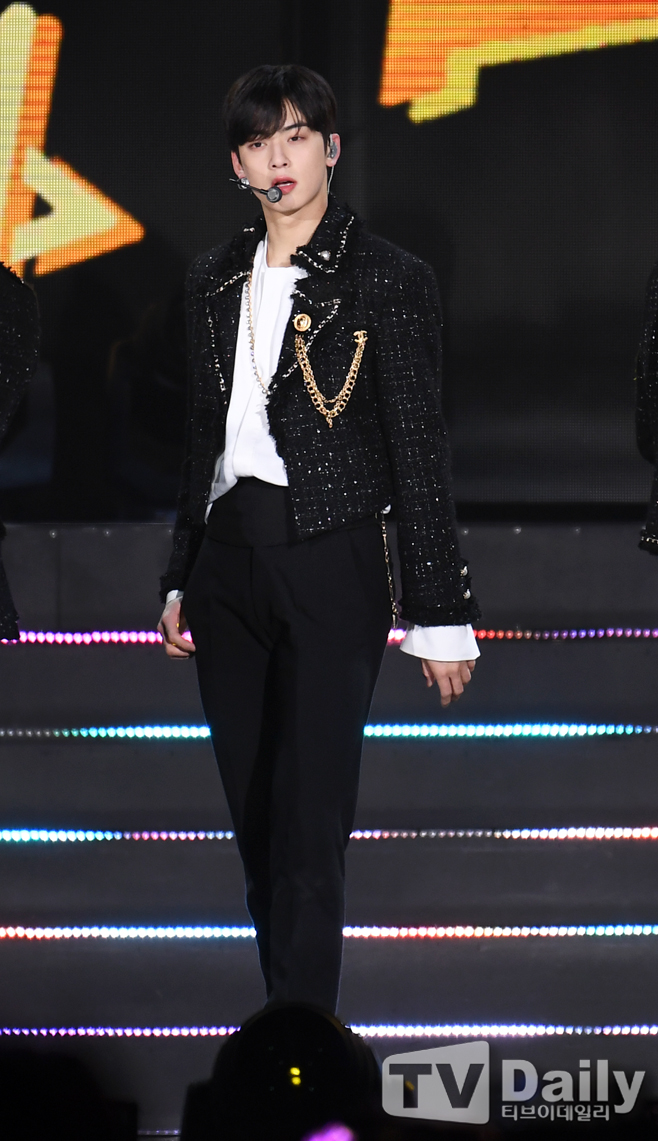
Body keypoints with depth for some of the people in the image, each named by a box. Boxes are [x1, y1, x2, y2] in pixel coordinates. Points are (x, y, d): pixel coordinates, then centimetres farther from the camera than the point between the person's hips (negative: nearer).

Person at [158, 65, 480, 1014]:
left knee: (309, 829, -9)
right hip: (229, 558, 6)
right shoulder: (217, 279, 12)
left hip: (331, 564, -6)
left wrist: (440, 613, -7)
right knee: (255, 820, 8)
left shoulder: (388, 279, -5)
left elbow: (420, 451, -5)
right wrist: (181, 579, 18)